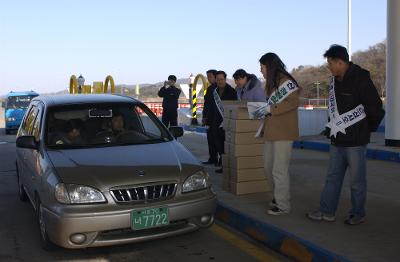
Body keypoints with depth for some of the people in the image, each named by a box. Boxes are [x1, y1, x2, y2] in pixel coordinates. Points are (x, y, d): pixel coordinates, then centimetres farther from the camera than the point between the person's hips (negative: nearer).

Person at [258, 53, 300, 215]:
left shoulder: (285, 81, -10)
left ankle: (283, 205, 7)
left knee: (279, 170, -4)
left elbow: (293, 102, -20)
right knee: (268, 167, 14)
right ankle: (279, 196, 31)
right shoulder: (272, 83, 18)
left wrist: (270, 109, -19)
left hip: (283, 133, -9)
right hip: (271, 132, 9)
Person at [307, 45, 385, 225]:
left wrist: (367, 129, -1)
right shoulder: (335, 81, 10)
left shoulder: (360, 80, -15)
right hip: (337, 140, 8)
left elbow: (376, 109, -12)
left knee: (357, 180, 5)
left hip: (355, 141, -8)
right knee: (333, 177, 12)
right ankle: (327, 212, 20)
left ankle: (358, 214, 19)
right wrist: (333, 128, 13)